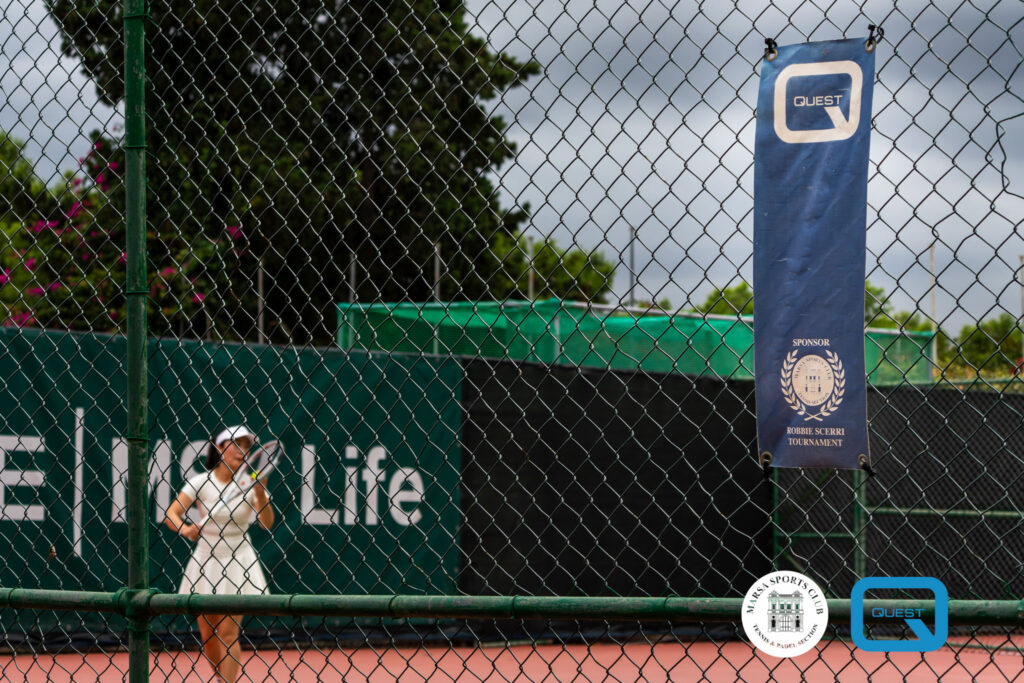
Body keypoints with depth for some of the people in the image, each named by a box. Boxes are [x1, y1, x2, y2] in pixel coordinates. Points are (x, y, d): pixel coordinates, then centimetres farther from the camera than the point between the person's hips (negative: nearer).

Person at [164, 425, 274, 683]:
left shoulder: (250, 484, -5)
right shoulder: (200, 482, -5)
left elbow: (267, 523, -15)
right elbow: (172, 513, -13)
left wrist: (261, 494, -31)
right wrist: (185, 529, -34)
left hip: (237, 564, -2)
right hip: (204, 563, 2)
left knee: (228, 632, -11)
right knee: (207, 632, 7)